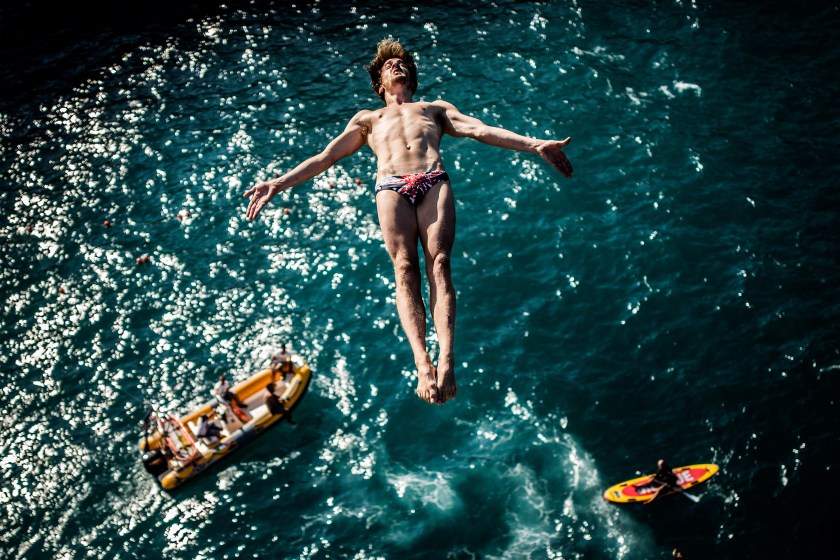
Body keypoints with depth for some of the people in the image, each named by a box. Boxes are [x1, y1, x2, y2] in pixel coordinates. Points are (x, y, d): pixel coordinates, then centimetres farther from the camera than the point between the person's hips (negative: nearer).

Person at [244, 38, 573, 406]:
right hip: (391, 186, 0)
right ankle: (422, 362, -40)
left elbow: (482, 131, 20)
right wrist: (280, 183, 12)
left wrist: (534, 145, 4)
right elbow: (325, 157, 27)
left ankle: (446, 358, -41)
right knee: (404, 267, -24)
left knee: (438, 262, -24)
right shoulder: (367, 119, 37)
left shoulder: (436, 109, 35)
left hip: (434, 181, 0)